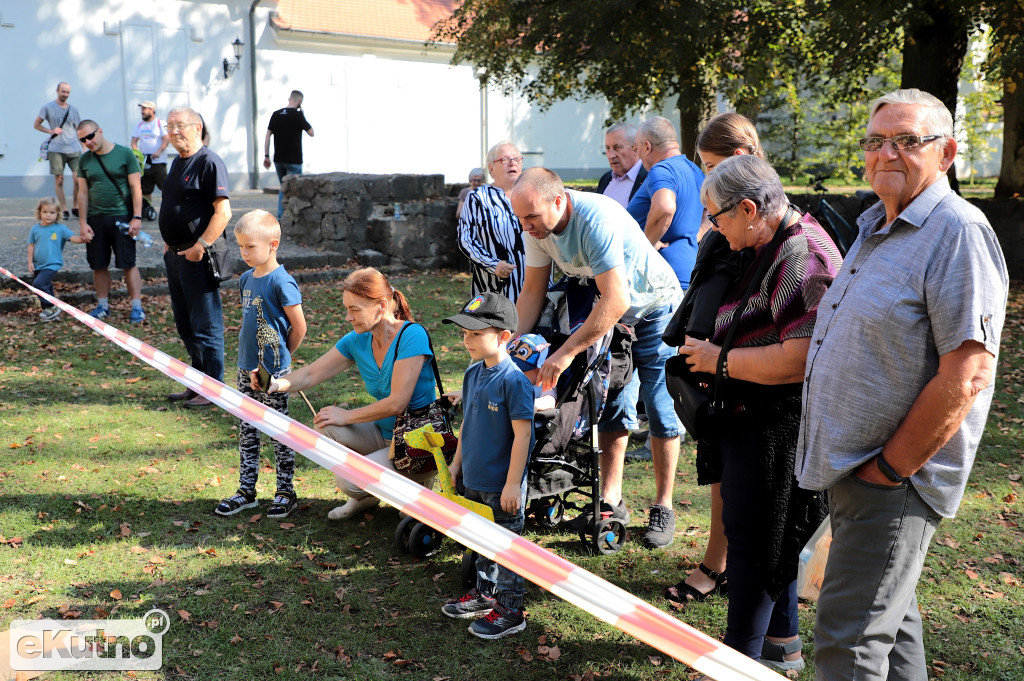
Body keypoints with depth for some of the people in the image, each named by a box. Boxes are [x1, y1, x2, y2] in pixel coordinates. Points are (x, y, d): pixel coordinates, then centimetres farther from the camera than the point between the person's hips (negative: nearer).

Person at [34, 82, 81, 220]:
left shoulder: (73, 109, 14)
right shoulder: (48, 108, 5)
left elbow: (79, 129, 18)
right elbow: (36, 125, 11)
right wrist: (51, 131, -3)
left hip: (74, 149, 2)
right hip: (56, 150, -2)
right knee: (59, 180, -2)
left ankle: (76, 207, 7)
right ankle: (64, 210, 4)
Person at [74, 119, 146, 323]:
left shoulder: (124, 154, -2)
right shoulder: (84, 160, 8)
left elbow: (135, 187, -3)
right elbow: (83, 193, 10)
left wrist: (137, 217, -9)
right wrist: (83, 223, 5)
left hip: (121, 216, -4)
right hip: (95, 218, 4)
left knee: (128, 264, -3)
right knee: (99, 266, 8)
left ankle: (137, 307, 4)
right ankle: (102, 305, 20)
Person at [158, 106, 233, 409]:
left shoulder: (209, 162, -12)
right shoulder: (177, 162, 16)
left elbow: (223, 211, -20)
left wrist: (199, 247, -20)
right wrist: (168, 244, 17)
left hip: (199, 257, -10)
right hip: (176, 256, 10)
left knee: (206, 326, -3)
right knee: (185, 325, 16)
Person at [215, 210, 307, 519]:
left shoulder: (281, 282, -16)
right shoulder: (246, 279, 8)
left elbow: (299, 327, -12)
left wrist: (280, 356, 1)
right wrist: (248, 358, 12)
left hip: (273, 372, -7)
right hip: (247, 368, 7)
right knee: (247, 432, 13)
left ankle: (286, 492, 15)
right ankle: (246, 491, 23)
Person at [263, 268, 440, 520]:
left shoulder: (412, 336, -22)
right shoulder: (357, 341, 0)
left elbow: (396, 403, -24)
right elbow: (311, 374, 1)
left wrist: (347, 416, -12)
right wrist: (277, 383, -19)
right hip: (385, 436, 7)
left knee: (349, 480, -22)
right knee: (324, 427, -12)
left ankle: (417, 482, 5)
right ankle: (364, 496, 10)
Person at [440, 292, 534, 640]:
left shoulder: (514, 380, -20)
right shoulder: (473, 374, 5)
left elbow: (522, 433, -20)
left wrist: (513, 483, -20)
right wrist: (457, 463, 18)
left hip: (502, 484, -8)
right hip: (473, 480, 8)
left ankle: (510, 610, 16)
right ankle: (485, 594, 36)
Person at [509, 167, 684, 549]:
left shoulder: (598, 220, -35)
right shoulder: (536, 228, -12)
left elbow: (615, 301, -38)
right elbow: (533, 291, -2)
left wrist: (567, 351, -36)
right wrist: (516, 341, -14)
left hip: (653, 306, -6)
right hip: (607, 313, 7)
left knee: (661, 410, -4)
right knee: (611, 406, 7)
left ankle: (663, 507, 7)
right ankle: (611, 501, 16)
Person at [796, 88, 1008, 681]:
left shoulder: (959, 232, -17)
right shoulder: (876, 227, 13)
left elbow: (965, 376, -23)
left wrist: (888, 469, -18)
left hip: (895, 479, -9)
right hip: (850, 467, 9)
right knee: (891, 618, 22)